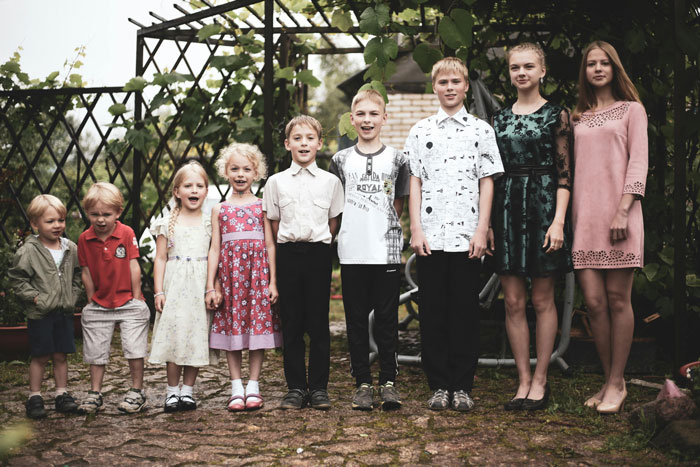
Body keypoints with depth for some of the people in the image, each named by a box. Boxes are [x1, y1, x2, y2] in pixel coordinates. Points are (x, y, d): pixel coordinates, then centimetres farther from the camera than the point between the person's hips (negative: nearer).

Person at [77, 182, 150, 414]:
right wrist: (92, 300, 3)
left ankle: (137, 392, 12)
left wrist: (136, 299, -6)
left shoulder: (126, 233, -9)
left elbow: (134, 267, -7)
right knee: (96, 351, 8)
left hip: (127, 302, -2)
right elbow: (86, 273, 3)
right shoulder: (84, 239, -3)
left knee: (134, 348, -2)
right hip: (99, 305, 3)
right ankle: (95, 394, 20)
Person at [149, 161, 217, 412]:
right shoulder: (167, 224, 4)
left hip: (200, 288, 1)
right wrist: (158, 291, -2)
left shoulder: (209, 224, 7)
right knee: (175, 336, -3)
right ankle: (172, 390, 9)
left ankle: (187, 390, 14)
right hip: (175, 286, -1)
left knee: (197, 337, 2)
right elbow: (160, 258, 4)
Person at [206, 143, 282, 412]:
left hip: (257, 271, -1)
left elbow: (270, 245, 4)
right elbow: (215, 249, 7)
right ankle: (236, 389, 10)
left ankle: (253, 387, 9)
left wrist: (273, 281, -2)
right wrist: (210, 286, 1)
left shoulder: (262, 206, 7)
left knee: (258, 326, 0)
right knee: (231, 327, 2)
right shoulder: (220, 209, 10)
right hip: (230, 274, 1)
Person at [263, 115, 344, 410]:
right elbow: (274, 225, 11)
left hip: (319, 254, -1)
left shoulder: (330, 181, 6)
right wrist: (291, 246, 5)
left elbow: (333, 223, 11)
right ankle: (296, 388, 11)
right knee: (291, 324, 3)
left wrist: (318, 245, 6)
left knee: (318, 324, 0)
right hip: (288, 254, 1)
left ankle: (318, 388, 9)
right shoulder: (276, 182, 7)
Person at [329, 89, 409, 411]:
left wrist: (382, 227, 2)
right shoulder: (341, 160, 8)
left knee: (387, 319, 2)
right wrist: (357, 228, 5)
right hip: (352, 252, 1)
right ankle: (362, 383, 12)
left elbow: (398, 205, 10)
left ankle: (388, 381, 10)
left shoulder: (396, 159, 5)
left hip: (387, 251, -1)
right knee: (356, 320, 4)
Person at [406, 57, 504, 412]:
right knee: (433, 310, 3)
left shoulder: (481, 130, 8)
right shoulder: (421, 131, 11)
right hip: (430, 235, 1)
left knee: (465, 310, 1)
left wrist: (482, 231, -4)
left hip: (467, 235, -1)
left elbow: (486, 183, 4)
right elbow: (415, 183, 8)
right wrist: (416, 229, -1)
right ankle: (439, 385, 12)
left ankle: (462, 386, 10)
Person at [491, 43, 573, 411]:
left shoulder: (556, 115, 2)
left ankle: (540, 380, 11)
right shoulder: (501, 118, 13)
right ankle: (523, 380, 11)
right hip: (507, 208, 4)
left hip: (543, 205, -4)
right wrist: (487, 222, 7)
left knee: (542, 300, 2)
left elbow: (564, 173, -3)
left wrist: (559, 219, -13)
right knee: (513, 302, 3)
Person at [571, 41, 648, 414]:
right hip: (584, 216, 3)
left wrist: (623, 211, -11)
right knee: (593, 301, -2)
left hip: (618, 214, -3)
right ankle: (609, 380, 9)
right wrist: (565, 216, 4)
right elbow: (571, 169, 15)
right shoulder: (578, 118, 18)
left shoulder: (631, 110, 9)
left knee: (617, 299, -3)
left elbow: (638, 162, 0)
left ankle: (617, 383, 3)